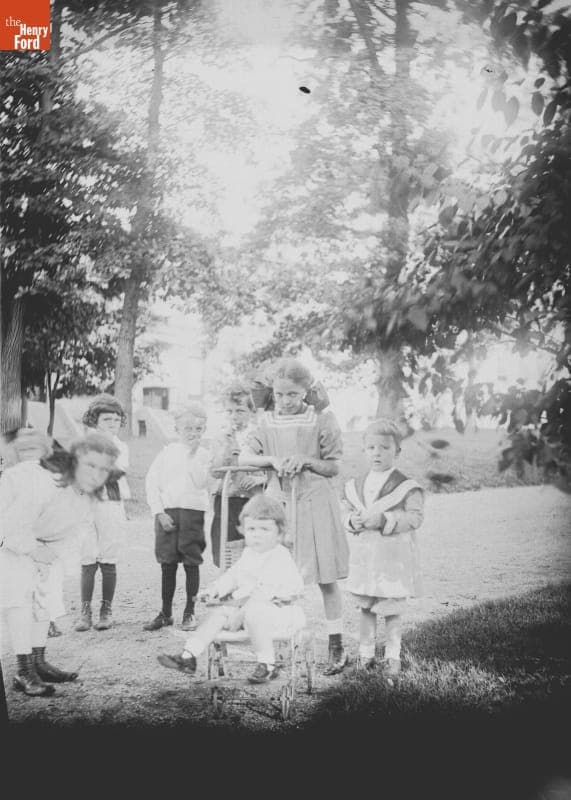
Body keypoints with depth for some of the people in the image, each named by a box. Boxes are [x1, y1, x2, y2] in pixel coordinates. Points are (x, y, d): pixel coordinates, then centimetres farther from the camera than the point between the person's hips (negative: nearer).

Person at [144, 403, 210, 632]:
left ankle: (189, 613, 13)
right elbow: (152, 481, 3)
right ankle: (165, 613, 16)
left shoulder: (203, 454, 3)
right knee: (167, 565, 5)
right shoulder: (167, 452, 4)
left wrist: (193, 455, -15)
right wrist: (159, 512, -5)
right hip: (167, 512, 1)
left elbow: (200, 482, -12)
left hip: (193, 512, -1)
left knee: (191, 564, 2)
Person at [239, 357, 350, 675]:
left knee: (327, 578, 3)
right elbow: (244, 456, 3)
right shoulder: (268, 422, 7)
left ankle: (337, 646, 14)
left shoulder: (322, 420, -3)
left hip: (316, 503, -3)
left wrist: (305, 461, -18)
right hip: (279, 502, 3)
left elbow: (334, 467, -1)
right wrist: (273, 460, -14)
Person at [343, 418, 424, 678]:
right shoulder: (355, 485, 8)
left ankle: (392, 657, 15)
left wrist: (383, 520, -23)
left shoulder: (406, 486, -8)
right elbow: (349, 513, 16)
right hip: (364, 555, 5)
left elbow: (414, 518, -14)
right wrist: (353, 521, -7)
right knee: (366, 606, 13)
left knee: (392, 608, 3)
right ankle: (365, 653, 24)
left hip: (394, 556, -5)